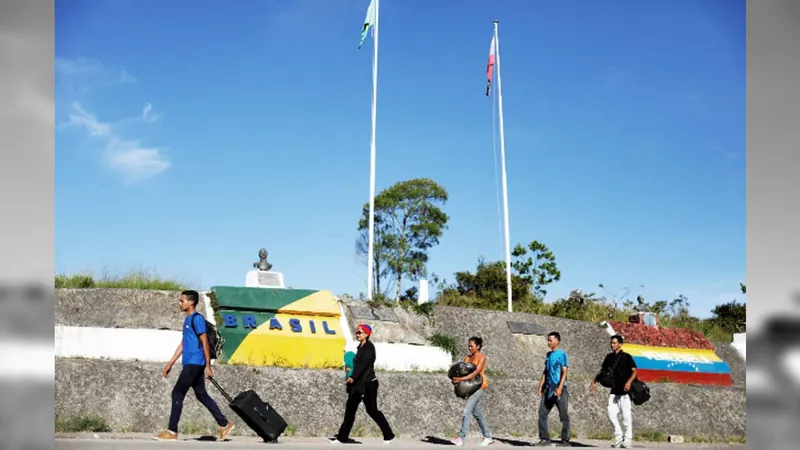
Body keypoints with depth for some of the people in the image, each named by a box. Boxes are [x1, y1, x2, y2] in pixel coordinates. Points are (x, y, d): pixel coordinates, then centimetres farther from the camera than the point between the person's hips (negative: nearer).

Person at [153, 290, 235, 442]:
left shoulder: (197, 319, -11)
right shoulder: (187, 320, 18)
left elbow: (205, 343, -14)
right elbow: (183, 344, 22)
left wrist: (208, 366, -15)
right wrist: (170, 364, 20)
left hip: (194, 363, -9)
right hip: (191, 364, 9)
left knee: (177, 394, -6)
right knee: (202, 395, 11)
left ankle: (171, 432, 0)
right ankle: (224, 424, 16)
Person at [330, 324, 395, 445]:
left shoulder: (369, 347, -13)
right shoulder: (360, 347, 13)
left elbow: (363, 363, -24)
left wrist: (353, 377, -31)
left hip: (368, 383, -9)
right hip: (359, 383, 9)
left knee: (372, 410, -2)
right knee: (350, 409, 5)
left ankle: (388, 435, 11)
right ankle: (342, 437, 7)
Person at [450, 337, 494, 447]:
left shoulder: (481, 357, -9)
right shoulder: (467, 357, 12)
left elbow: (476, 372, -20)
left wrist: (461, 379, -29)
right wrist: (456, 379, -15)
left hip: (478, 386, -8)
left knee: (467, 411, -14)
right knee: (478, 413, 11)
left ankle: (461, 438, -15)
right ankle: (488, 437, 21)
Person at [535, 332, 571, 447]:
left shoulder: (562, 354, -6)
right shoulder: (548, 354, 14)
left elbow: (564, 372, -12)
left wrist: (560, 388, -21)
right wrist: (540, 387, 12)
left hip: (559, 389, -7)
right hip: (548, 389, 7)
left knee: (564, 416, 0)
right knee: (542, 414, 4)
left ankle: (565, 441, 6)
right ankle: (544, 439, 10)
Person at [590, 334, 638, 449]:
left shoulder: (626, 357, -4)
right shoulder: (609, 357, 11)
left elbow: (634, 371, -12)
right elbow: (603, 371, 18)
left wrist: (629, 381, -29)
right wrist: (594, 381, 7)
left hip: (624, 391, -5)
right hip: (614, 391, 5)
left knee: (626, 415, -2)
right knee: (611, 413, -1)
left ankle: (628, 440, 6)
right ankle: (618, 436, 12)